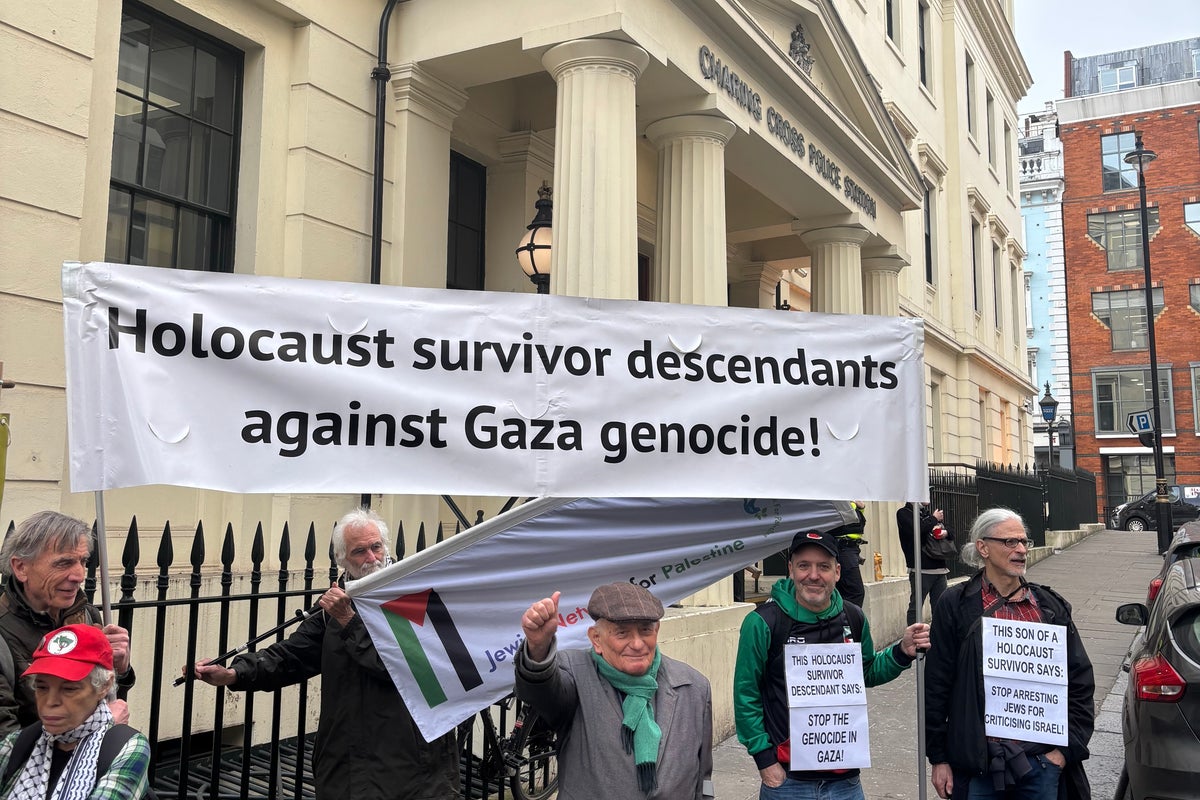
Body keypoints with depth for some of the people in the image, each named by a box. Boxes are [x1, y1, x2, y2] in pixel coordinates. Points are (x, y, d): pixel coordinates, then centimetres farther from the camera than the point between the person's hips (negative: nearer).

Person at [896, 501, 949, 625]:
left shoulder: (929, 513, 19)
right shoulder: (904, 513, -1)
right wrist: (934, 519, -6)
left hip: (940, 568, 7)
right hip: (921, 569, -7)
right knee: (916, 606, -6)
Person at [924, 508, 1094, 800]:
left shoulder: (1050, 606, 7)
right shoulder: (955, 605, -3)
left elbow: (1079, 680, 10)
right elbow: (937, 685, -3)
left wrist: (1067, 747, 3)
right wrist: (938, 758, -3)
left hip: (1043, 761, 3)